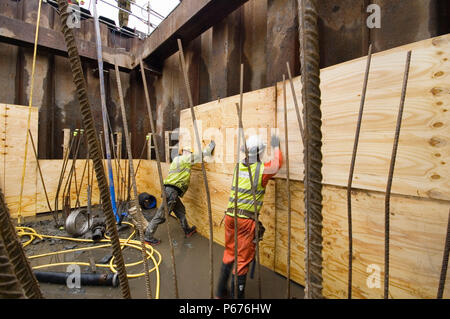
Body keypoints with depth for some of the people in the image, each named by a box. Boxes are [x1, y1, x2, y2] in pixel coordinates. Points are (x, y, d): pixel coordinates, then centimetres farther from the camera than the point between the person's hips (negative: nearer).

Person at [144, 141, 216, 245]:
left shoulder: (177, 160, 21)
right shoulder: (184, 159, -5)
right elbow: (199, 156, -3)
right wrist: (210, 147, 9)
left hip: (172, 191, 11)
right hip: (171, 190, -10)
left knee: (181, 211, 20)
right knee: (161, 215, -2)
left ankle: (187, 231, 34)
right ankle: (148, 236, 9)